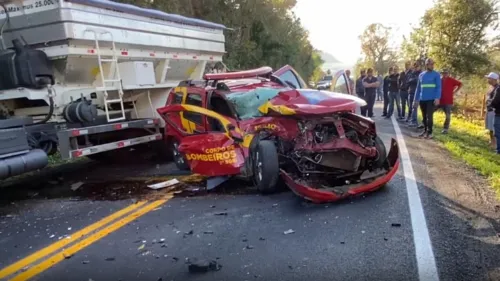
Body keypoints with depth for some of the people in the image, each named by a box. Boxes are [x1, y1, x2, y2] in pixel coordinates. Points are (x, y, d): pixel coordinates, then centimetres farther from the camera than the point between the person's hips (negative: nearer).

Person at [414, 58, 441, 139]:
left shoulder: (436, 75, 0)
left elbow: (439, 87, -6)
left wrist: (437, 98, -18)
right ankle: (425, 131, 23)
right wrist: (416, 99, 12)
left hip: (431, 99, -4)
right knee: (424, 117, 11)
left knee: (429, 116, -8)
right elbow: (418, 88, 14)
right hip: (422, 99, 4)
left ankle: (429, 133, 0)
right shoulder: (421, 75, 11)